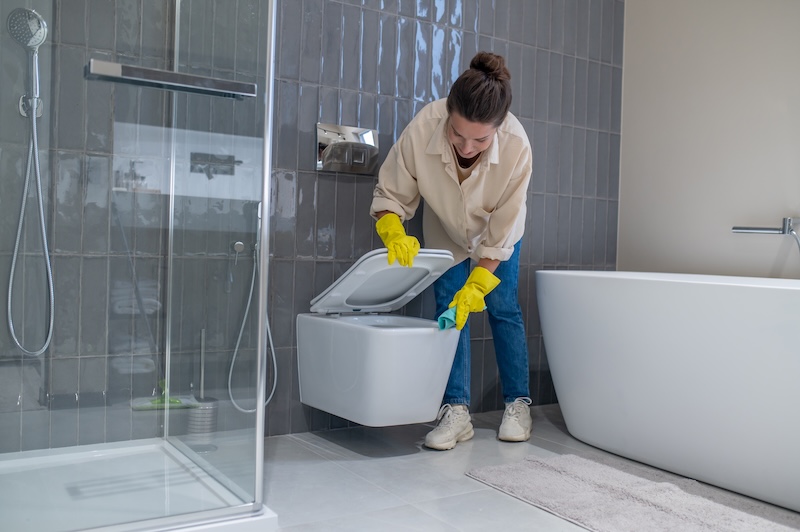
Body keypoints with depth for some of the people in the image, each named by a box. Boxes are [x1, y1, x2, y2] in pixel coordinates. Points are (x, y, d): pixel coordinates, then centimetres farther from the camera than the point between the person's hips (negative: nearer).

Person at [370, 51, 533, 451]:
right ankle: (457, 411, 0)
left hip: (497, 234, -1)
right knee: (449, 308, -5)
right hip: (445, 232, 1)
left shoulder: (516, 147, -37)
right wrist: (394, 233, -41)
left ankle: (518, 403, 15)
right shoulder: (422, 129, -37)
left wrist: (475, 287, -30)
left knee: (502, 308, 0)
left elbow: (499, 235, -27)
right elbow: (389, 194, -22)